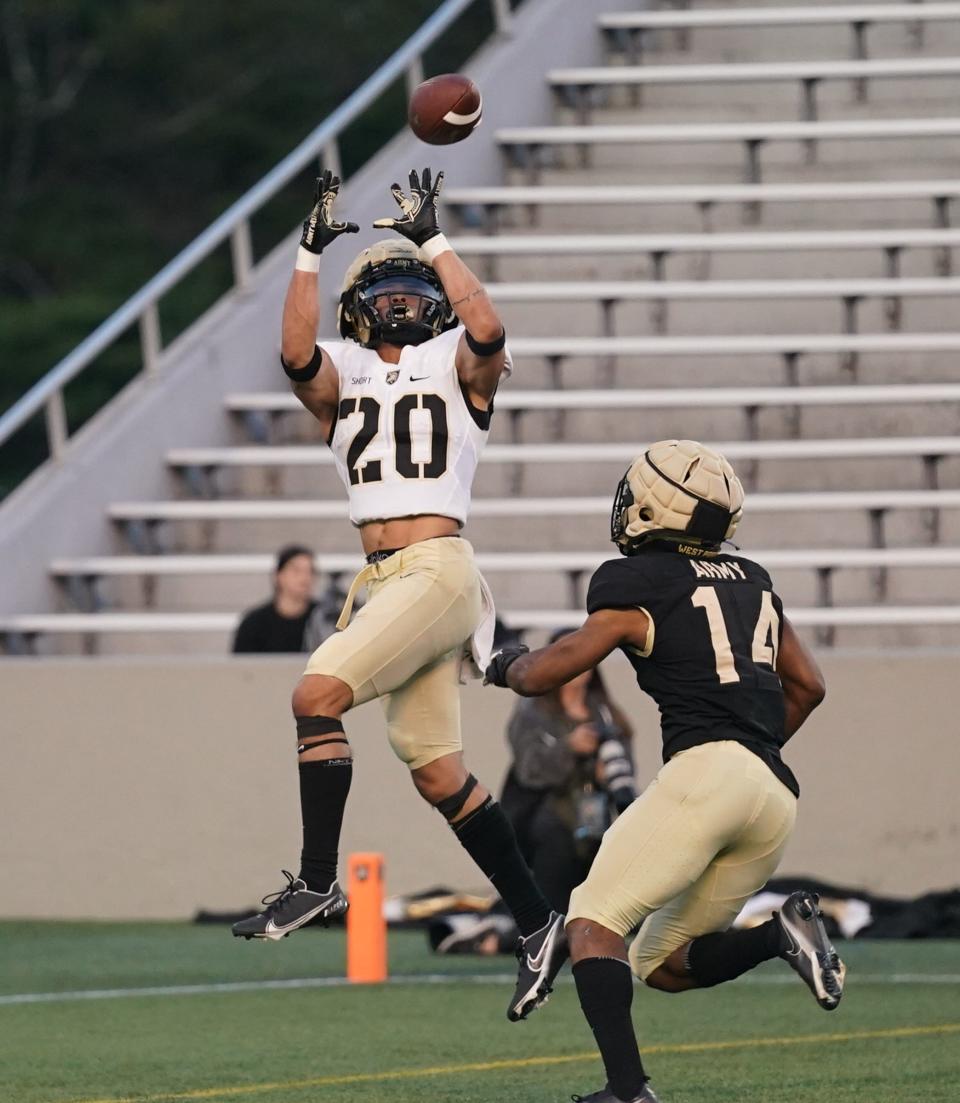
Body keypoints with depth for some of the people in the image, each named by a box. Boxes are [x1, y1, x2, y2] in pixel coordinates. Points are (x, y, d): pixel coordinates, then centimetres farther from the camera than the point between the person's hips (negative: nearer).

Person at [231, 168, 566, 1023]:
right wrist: (312, 252, -5)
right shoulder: (340, 376, 17)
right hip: (382, 580, 6)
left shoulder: (458, 369, 7)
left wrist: (433, 241, -8)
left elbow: (487, 331, -15)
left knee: (318, 695, -21)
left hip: (437, 568, -6)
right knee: (436, 770, 5)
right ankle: (537, 924, 12)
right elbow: (297, 353, -4)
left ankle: (318, 880, -14)